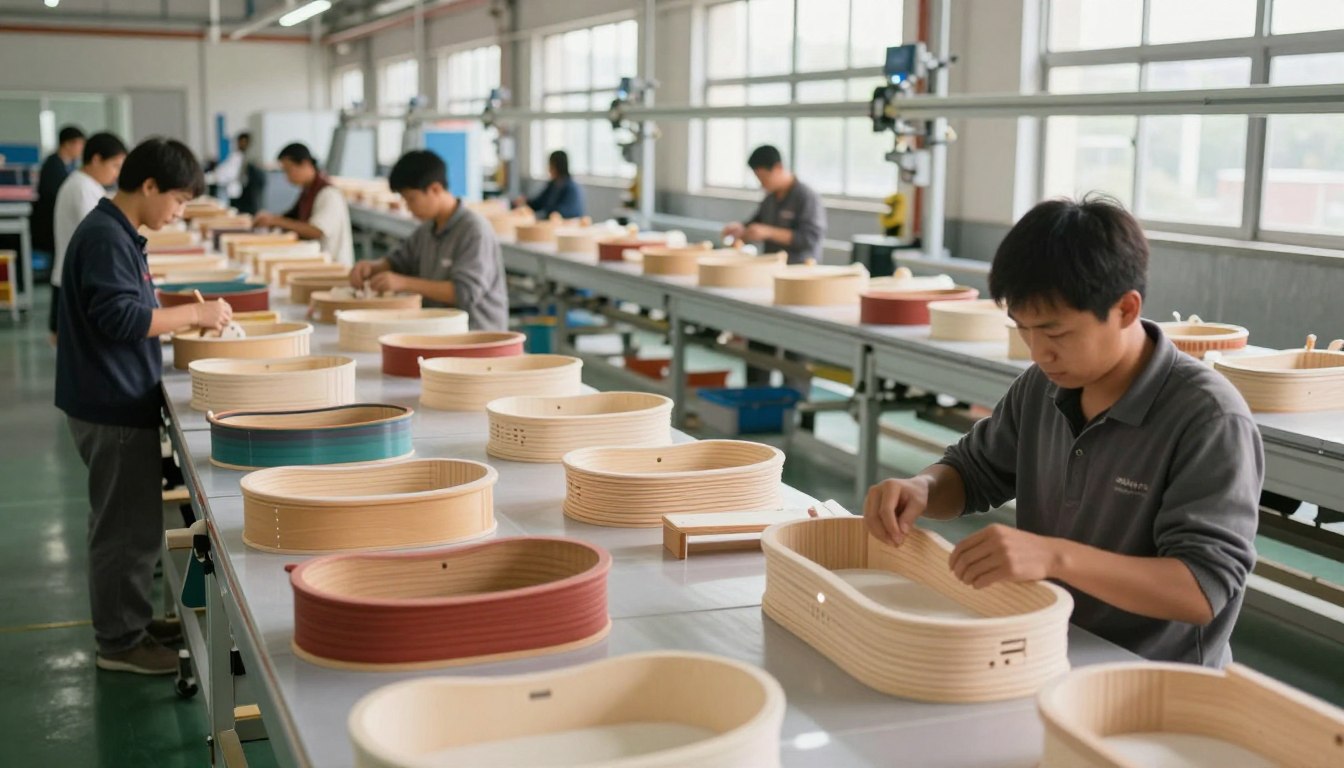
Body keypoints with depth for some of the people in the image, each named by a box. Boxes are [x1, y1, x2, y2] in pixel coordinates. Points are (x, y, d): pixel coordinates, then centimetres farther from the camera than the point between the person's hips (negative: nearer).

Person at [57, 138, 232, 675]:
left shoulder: (114, 233, 13)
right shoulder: (106, 237, -19)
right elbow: (120, 317, -26)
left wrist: (185, 319, 12)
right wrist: (193, 315, -20)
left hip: (120, 403, 11)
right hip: (113, 408, -11)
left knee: (133, 521, 19)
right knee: (126, 525, -1)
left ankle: (133, 620, 31)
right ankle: (119, 642, 10)